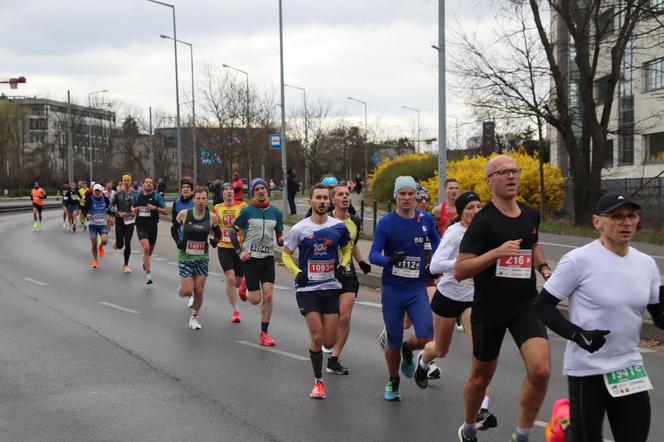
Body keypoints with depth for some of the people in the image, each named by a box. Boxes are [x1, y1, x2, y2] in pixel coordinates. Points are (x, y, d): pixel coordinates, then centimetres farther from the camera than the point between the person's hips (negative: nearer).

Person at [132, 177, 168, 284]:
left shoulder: (157, 197, -4)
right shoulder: (137, 196, 5)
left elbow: (166, 212, -7)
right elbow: (132, 207, 22)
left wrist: (155, 208, -22)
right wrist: (134, 210, -1)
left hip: (152, 226, 1)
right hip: (141, 226, -1)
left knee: (150, 250, 17)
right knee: (146, 248, -19)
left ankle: (145, 263, 53)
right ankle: (148, 275, -17)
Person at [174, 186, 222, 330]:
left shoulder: (212, 217, -6)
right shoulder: (183, 214, -10)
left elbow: (218, 233, 12)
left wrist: (215, 241, -7)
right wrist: (177, 241, -5)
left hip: (202, 258, 1)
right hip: (185, 257, -1)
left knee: (199, 291, 1)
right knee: (187, 291, -7)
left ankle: (195, 316, 24)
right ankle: (182, 286, 30)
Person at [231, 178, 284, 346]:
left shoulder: (276, 212, 5)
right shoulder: (247, 211, -5)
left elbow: (279, 236, 13)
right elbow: (233, 232, 2)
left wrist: (282, 240, -10)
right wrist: (239, 251, -9)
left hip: (268, 258, 3)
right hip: (251, 257, -3)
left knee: (268, 295, -7)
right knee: (255, 299, -3)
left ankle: (264, 334, 4)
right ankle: (245, 288, 35)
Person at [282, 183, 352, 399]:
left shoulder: (339, 227, 1)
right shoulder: (299, 229, -5)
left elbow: (347, 249, 19)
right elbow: (286, 254, 6)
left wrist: (343, 265, -1)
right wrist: (297, 272, -11)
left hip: (331, 287, 2)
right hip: (307, 289, -2)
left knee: (330, 341, 1)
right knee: (317, 337, -11)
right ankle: (318, 382, 6)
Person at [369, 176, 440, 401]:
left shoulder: (425, 219, 1)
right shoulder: (386, 222, -8)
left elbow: (436, 240, 22)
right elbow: (373, 255, -13)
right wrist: (390, 260, -33)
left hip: (417, 289, 2)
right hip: (392, 289, -2)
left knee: (425, 338, -14)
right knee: (394, 343, 5)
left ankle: (408, 350, 24)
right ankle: (393, 383, 32)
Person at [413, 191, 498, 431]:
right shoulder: (454, 233, -21)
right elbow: (434, 266, -34)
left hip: (473, 298, 3)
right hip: (448, 297, -3)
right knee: (440, 350, 19)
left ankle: (483, 409, -16)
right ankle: (423, 361, 57)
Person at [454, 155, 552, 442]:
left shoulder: (531, 215, 5)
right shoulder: (483, 221, -12)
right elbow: (459, 271, -15)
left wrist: (543, 267, 9)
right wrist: (497, 252, -26)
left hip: (526, 305, 3)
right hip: (489, 309, -3)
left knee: (541, 370, -17)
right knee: (482, 375, 13)